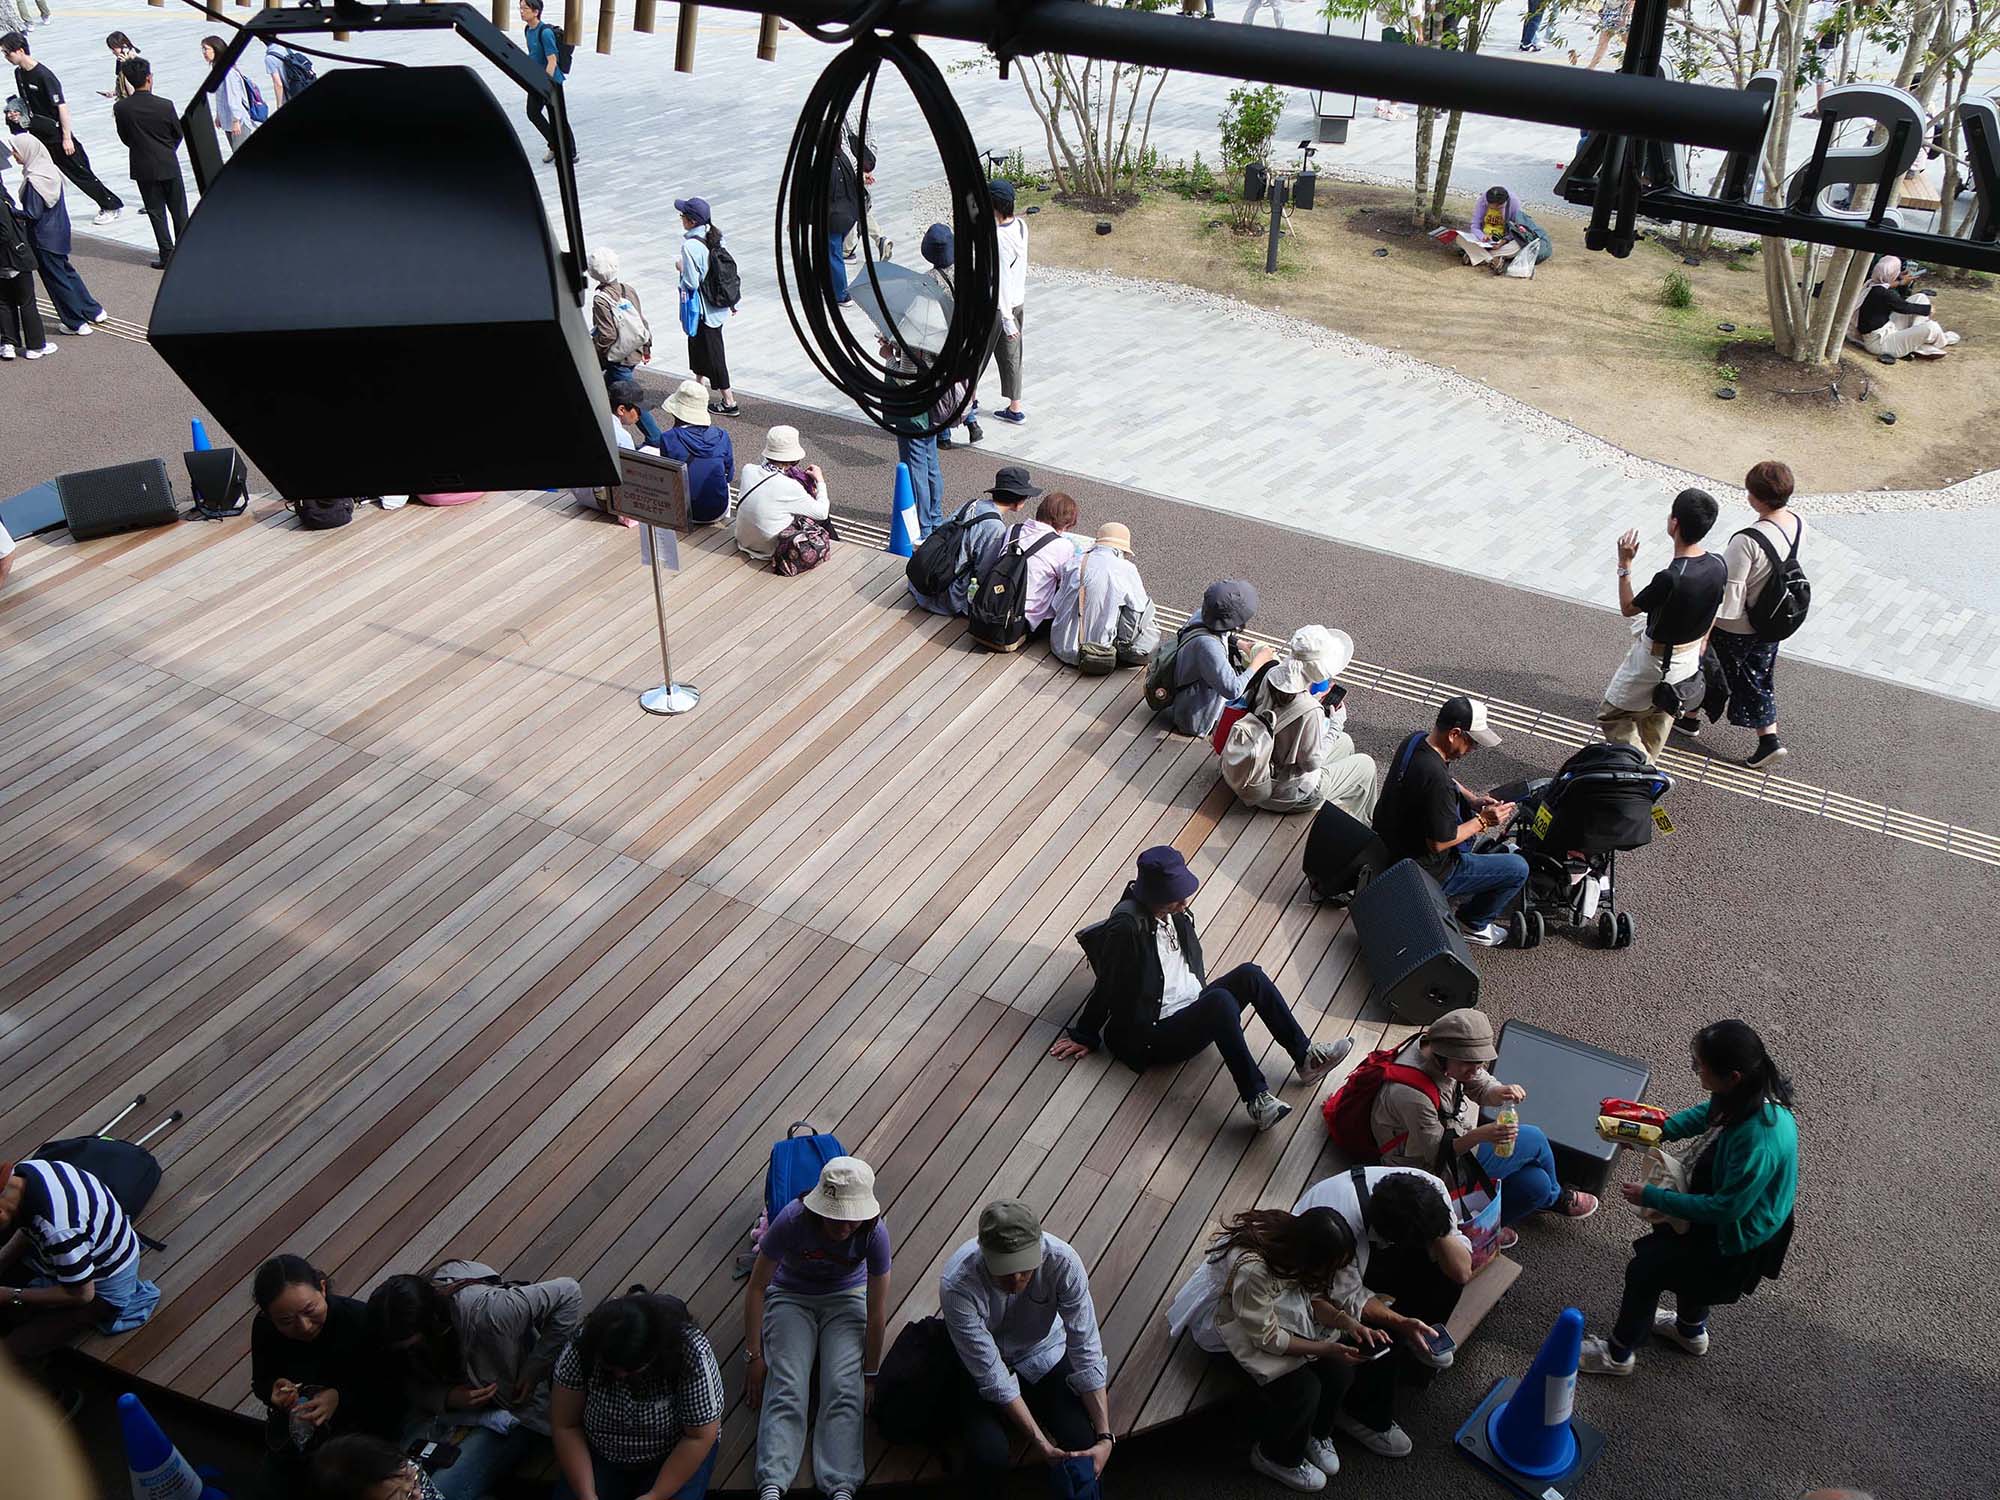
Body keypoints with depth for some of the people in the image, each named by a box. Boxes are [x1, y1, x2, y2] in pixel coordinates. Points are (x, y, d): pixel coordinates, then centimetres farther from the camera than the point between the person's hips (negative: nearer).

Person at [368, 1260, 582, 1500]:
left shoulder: (485, 1311, -32)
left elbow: (568, 1293, -27)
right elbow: (413, 1388, -1)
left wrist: (534, 1370, -21)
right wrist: (448, 1399, -23)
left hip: (514, 1412, -5)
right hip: (445, 1408, 5)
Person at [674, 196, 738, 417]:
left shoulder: (690, 246, -25)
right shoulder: (716, 237, -2)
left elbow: (691, 282, -24)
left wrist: (681, 269, -4)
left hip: (703, 310, -8)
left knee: (713, 353, 3)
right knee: (697, 344, 25)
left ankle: (729, 402, 10)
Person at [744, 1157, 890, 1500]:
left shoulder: (874, 1232, -27)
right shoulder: (792, 1220, -30)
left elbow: (877, 1310, -17)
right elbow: (757, 1287, -18)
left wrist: (870, 1375, -12)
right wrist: (755, 1357, -15)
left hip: (847, 1298, 0)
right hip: (791, 1297, 0)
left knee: (844, 1387, -22)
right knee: (787, 1387, -22)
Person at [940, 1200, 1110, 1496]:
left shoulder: (1062, 1261, -30)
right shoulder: (957, 1285, -35)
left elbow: (1086, 1350, -23)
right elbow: (992, 1375, -28)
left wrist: (1105, 1436, -26)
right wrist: (1039, 1441, -29)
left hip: (1043, 1352, 2)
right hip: (983, 1364, -2)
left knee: (1084, 1441, -18)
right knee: (989, 1455, -26)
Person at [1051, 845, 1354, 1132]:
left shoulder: (1174, 911, 4)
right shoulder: (1126, 926, -22)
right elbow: (1107, 987, -14)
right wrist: (1084, 1036, -5)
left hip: (1195, 1007, 9)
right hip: (1155, 1035, -9)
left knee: (1249, 974, -15)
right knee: (1221, 1000, -34)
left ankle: (1305, 1057, -11)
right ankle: (1257, 1100, -35)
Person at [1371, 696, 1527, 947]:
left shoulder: (1416, 740, -6)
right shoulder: (1436, 779, -35)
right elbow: (1439, 842, -26)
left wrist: (1473, 799, 2)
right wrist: (1483, 821, -15)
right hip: (1423, 869, -9)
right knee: (1517, 869, -2)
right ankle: (1473, 925, 19)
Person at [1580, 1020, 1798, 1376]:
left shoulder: (1758, 1143, -42)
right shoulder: (1751, 1092, -17)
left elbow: (1724, 1209, -31)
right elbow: (1708, 1112, 6)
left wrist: (1652, 1197, -23)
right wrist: (1659, 1129, -5)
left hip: (1739, 1238, -9)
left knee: (1643, 1268, 5)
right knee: (1667, 1238, 32)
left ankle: (1619, 1353, 31)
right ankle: (1691, 1329, 58)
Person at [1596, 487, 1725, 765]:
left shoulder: (1669, 578, -35)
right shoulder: (1719, 567, -13)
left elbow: (1628, 609, -17)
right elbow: (1712, 615, 4)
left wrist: (1624, 564, -10)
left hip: (1654, 662, -7)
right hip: (1690, 659, 7)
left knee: (1611, 716, 13)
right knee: (1659, 718, 28)